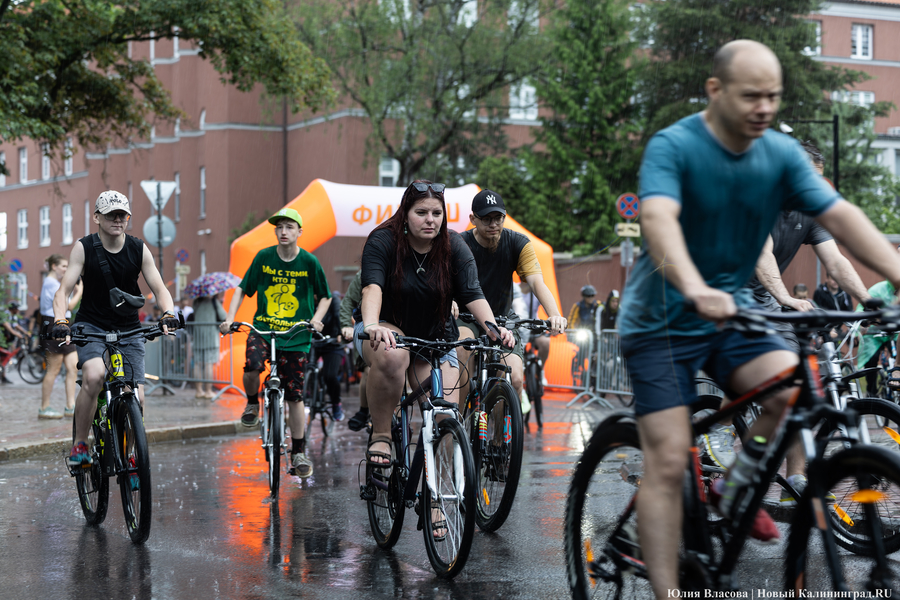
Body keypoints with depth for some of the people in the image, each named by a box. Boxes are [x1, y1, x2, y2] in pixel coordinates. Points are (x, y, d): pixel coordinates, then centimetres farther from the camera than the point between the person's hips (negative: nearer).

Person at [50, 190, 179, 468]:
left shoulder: (139, 249, -4)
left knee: (136, 398, -9)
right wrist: (59, 321, -32)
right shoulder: (84, 248, -9)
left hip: (128, 330, 2)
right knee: (94, 376, -32)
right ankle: (80, 443, -14)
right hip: (91, 326, -2)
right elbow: (63, 290, -14)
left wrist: (168, 313, -26)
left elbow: (159, 289, -5)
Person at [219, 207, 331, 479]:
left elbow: (325, 296, 8)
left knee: (294, 396, 1)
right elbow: (242, 289, 6)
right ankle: (252, 403, 2)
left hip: (296, 335, 0)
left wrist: (317, 319, -10)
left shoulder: (309, 262, -4)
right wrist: (230, 318, -7)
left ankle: (299, 453, 14)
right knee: (252, 366, -31)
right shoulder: (263, 257, -2)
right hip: (262, 328, 0)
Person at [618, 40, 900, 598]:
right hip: (662, 321, -4)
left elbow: (840, 214, -12)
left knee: (797, 391, -21)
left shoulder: (782, 153, -2)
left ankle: (736, 493, 4)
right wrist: (696, 290, -52)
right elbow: (659, 220, -34)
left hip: (732, 315, 4)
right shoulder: (673, 146, -17)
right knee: (668, 464, -11)